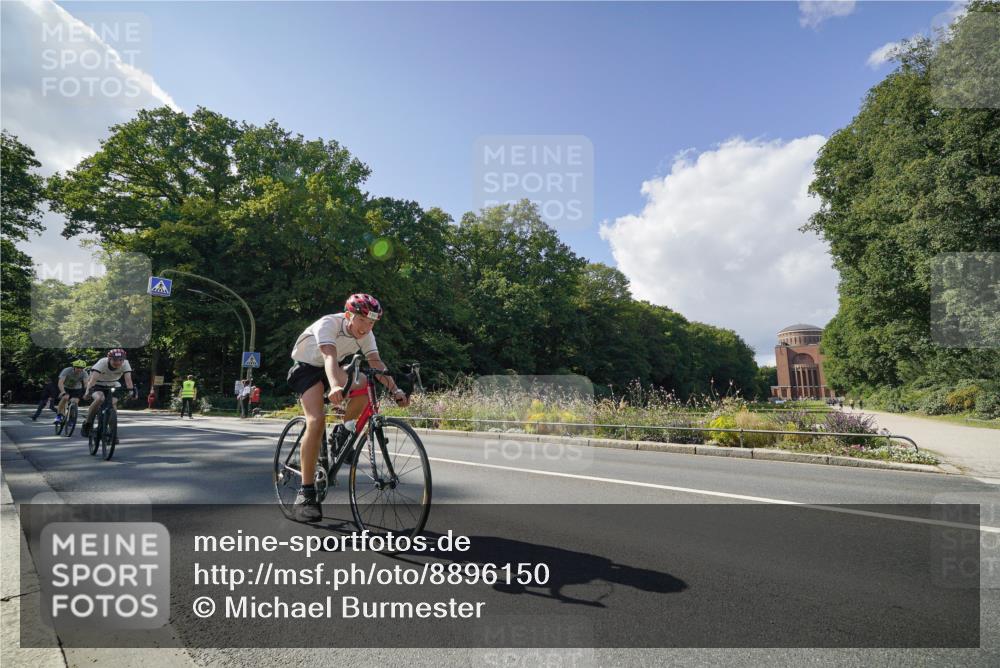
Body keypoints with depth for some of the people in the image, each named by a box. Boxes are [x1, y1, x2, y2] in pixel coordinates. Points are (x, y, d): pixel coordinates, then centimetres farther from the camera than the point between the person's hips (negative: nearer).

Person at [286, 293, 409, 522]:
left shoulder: (366, 335, -13)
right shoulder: (329, 324, -30)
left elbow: (377, 364, -19)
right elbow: (330, 357, -46)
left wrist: (395, 390, -34)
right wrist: (334, 387, -64)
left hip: (332, 368, 5)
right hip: (306, 368, -5)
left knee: (363, 386, -26)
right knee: (316, 421, -26)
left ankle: (342, 432, 2)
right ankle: (305, 493, -21)